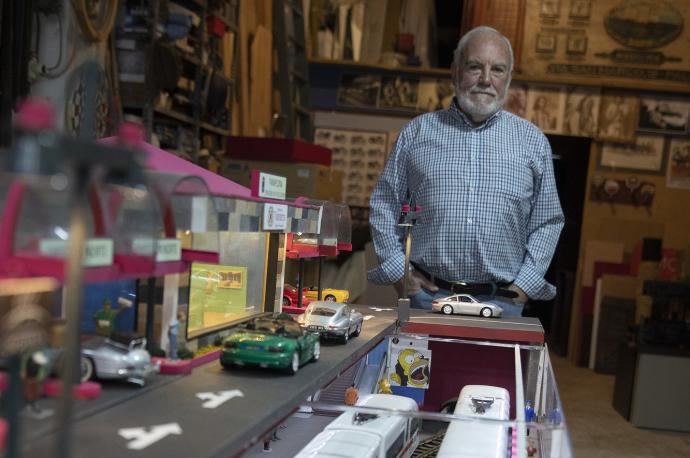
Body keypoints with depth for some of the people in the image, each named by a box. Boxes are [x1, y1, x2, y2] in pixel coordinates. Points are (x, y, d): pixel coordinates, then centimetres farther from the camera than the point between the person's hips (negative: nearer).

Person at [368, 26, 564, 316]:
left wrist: (525, 285, 0)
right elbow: (384, 207, 9)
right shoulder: (417, 132, 7)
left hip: (500, 302, 1)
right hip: (425, 295, 0)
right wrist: (398, 271, 0)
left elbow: (547, 222, 10)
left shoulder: (532, 141, 9)